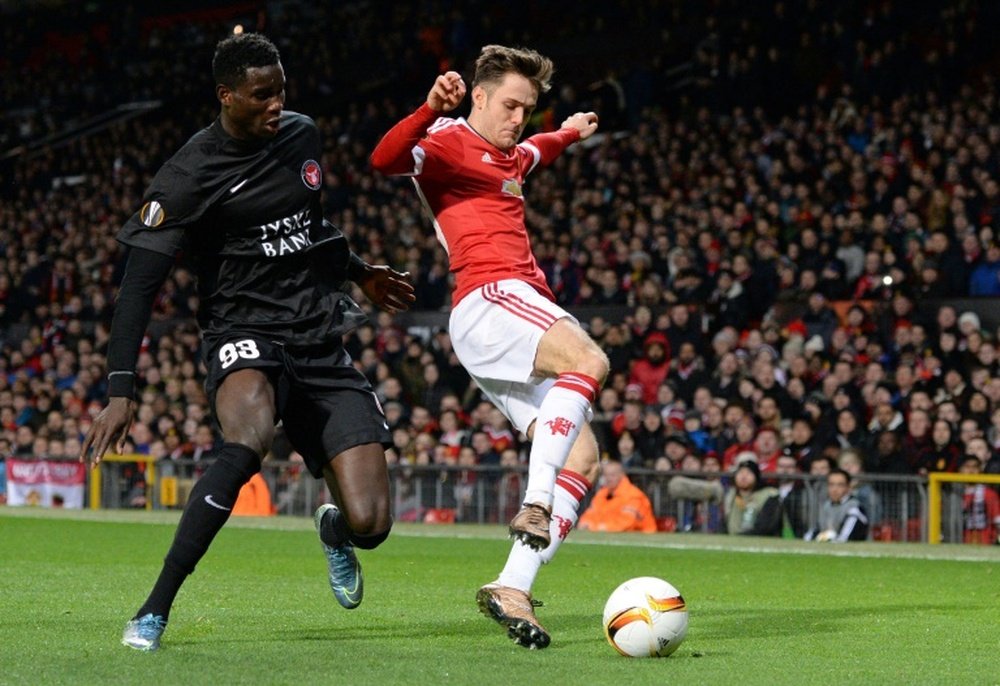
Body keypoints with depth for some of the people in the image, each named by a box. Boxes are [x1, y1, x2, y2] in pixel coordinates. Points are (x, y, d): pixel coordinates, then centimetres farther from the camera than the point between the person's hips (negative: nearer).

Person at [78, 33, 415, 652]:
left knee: (369, 524, -9)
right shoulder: (189, 176, -10)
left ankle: (334, 531, 34)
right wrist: (121, 391, -21)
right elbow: (140, 285, -13)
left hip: (322, 342, 5)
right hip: (244, 336, -5)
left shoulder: (302, 136, 8)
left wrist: (360, 273, 39)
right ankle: (155, 611, -30)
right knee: (248, 441, -40)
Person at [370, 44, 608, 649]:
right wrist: (432, 110, -35)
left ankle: (514, 587, -9)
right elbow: (387, 159, -21)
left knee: (582, 457, -3)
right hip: (491, 298, -10)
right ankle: (536, 507, -43)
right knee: (589, 361, -35)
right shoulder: (451, 142, 0)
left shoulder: (508, 156, 29)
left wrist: (569, 134, 67)